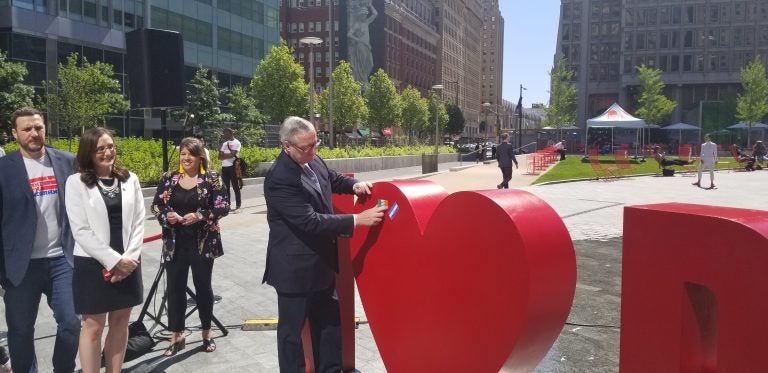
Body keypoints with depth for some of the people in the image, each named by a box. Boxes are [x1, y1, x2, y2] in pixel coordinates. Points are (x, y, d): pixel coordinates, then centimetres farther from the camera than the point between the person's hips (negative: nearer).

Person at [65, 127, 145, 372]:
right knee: (93, 327, 3)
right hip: (93, 264, -4)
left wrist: (129, 258, -8)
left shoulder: (130, 179, 5)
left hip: (128, 263, 4)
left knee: (120, 323, 12)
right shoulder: (76, 182, -6)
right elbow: (80, 230, -11)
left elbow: (138, 223, 4)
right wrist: (114, 260, -14)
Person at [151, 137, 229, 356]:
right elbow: (155, 206, 8)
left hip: (203, 243, -2)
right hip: (174, 243, 2)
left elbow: (224, 207, -8)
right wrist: (166, 215, -13)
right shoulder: (169, 179, 4)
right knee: (175, 288, 7)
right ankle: (176, 337, 21)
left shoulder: (211, 178, -5)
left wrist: (201, 216, -21)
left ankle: (206, 333, 26)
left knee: (203, 286, 9)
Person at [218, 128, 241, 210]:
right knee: (226, 187, 8)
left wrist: (223, 155, -2)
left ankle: (238, 204, 2)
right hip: (224, 167, 7)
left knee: (235, 186, -3)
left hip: (232, 167, -7)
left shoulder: (236, 142, -2)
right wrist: (227, 155, -8)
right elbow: (220, 157, 11)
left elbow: (232, 154, -16)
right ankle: (227, 203, 13)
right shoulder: (225, 143, 19)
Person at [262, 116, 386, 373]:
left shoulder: (313, 161, -2)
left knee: (329, 322, 21)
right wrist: (357, 220, -30)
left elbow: (333, 179, 20)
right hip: (294, 267, -8)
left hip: (321, 261, 8)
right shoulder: (279, 178, -27)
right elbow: (310, 221, -30)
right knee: (292, 329, 9)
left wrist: (354, 185, -1)